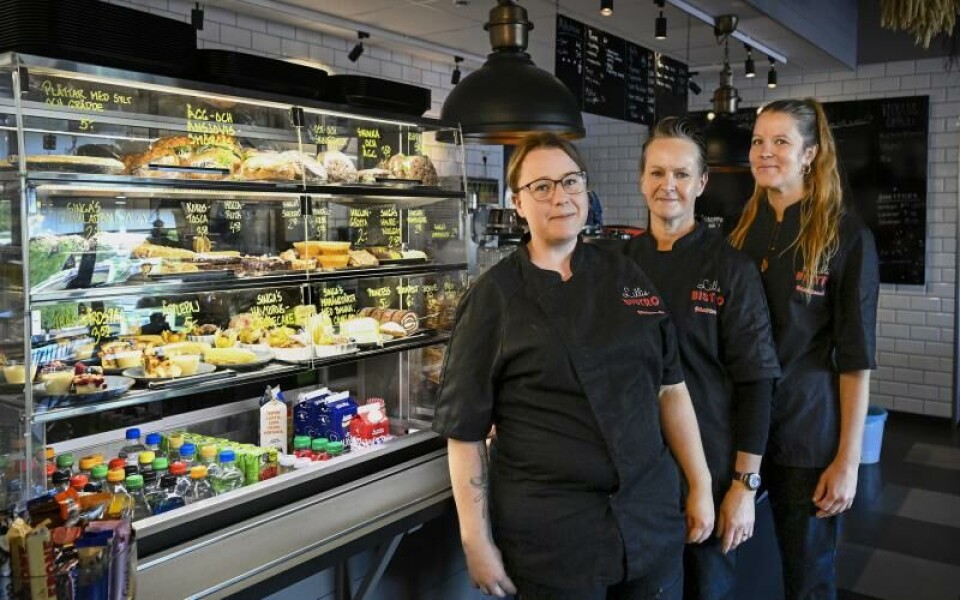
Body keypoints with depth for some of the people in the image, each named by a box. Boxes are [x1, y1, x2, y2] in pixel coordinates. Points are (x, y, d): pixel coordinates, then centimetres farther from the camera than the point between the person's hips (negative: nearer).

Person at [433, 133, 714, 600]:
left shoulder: (629, 277, 4)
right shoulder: (493, 297, -8)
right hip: (550, 534, -4)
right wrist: (477, 542, -9)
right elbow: (464, 428, -8)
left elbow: (670, 386, 9)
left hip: (653, 515, 4)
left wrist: (700, 486, 7)